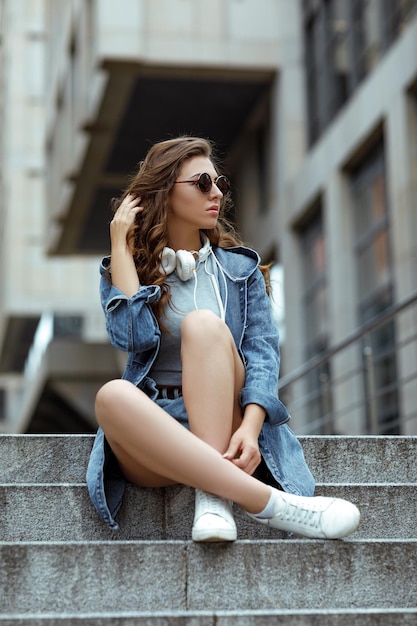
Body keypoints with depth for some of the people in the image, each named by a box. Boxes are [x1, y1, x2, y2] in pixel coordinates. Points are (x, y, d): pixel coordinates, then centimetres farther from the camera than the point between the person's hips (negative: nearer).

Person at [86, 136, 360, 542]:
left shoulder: (240, 268, 14)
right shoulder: (125, 269, 11)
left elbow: (263, 350, -1)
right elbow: (133, 337, -10)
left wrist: (250, 427, -20)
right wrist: (121, 245, -3)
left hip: (227, 426, 1)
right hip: (154, 440, 0)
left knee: (203, 323, -26)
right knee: (112, 395, -35)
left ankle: (214, 498, -40)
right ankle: (268, 502, -41)